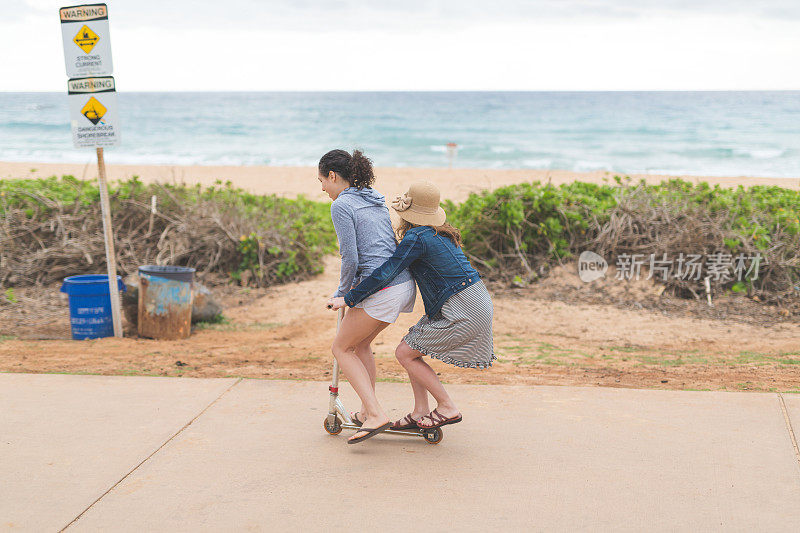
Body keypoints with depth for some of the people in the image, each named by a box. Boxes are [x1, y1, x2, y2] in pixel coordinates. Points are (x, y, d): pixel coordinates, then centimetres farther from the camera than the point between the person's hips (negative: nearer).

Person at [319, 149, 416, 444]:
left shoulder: (341, 205, -8)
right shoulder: (376, 200, 18)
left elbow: (350, 259, -14)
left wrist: (341, 293, 3)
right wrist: (353, 287, 29)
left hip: (382, 289, -8)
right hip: (406, 283, 8)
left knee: (342, 348, 7)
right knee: (360, 343, 24)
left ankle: (376, 414, -3)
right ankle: (368, 411, 29)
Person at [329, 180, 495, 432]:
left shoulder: (416, 238, -15)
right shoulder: (440, 234, 14)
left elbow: (386, 273, -20)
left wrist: (349, 298, -13)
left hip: (464, 313, -9)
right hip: (475, 303, 9)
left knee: (405, 353, -1)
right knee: (410, 346, 14)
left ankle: (448, 408, 5)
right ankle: (420, 412, 17)